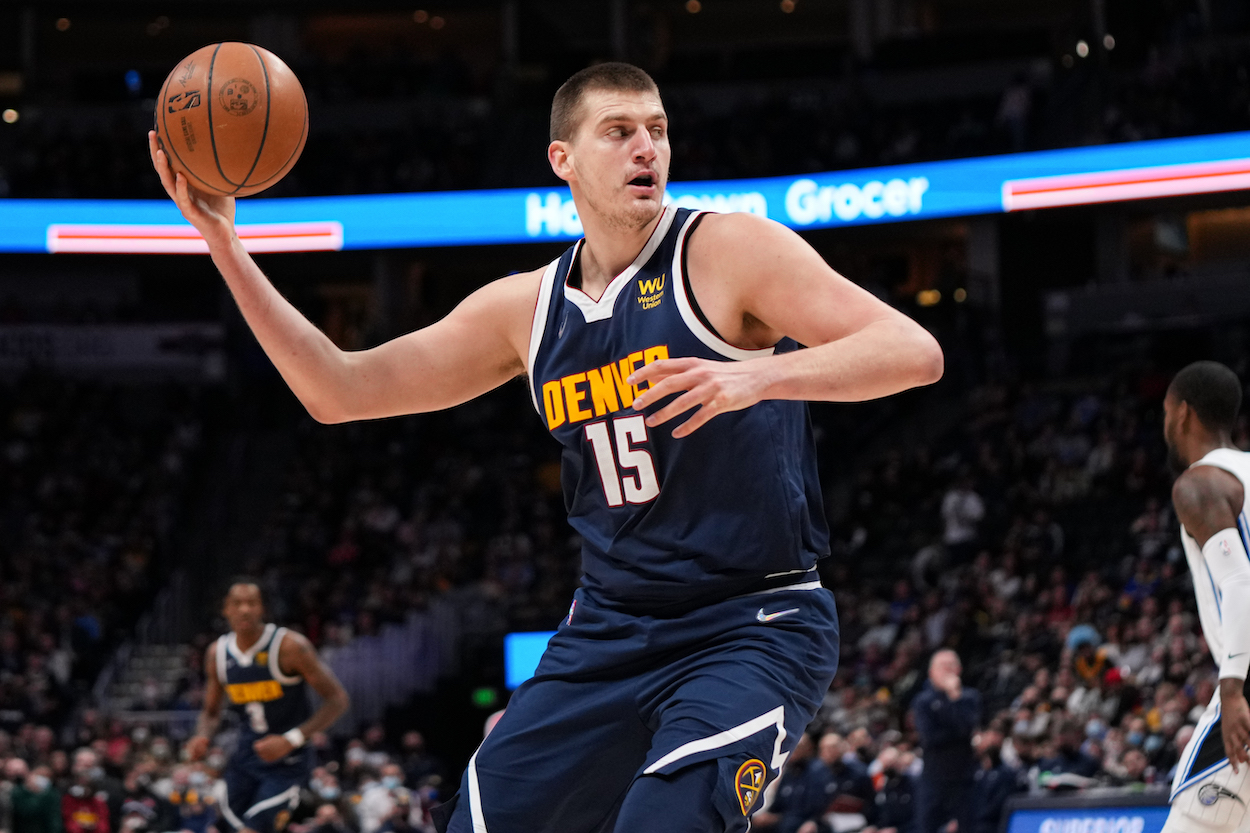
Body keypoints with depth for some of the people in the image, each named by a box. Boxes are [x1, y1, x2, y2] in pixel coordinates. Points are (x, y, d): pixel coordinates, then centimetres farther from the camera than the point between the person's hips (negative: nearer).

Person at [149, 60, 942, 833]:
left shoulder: (728, 250, -8)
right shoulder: (526, 309, 8)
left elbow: (916, 352, -17)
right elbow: (338, 391, 12)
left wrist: (760, 375, -32)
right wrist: (225, 246, 4)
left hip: (754, 627, -6)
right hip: (608, 633, 6)